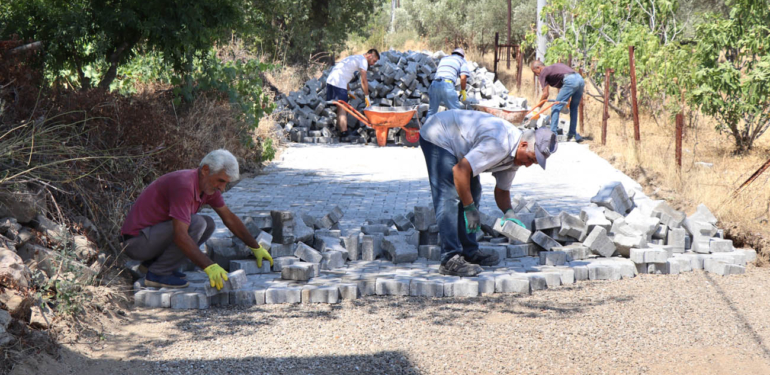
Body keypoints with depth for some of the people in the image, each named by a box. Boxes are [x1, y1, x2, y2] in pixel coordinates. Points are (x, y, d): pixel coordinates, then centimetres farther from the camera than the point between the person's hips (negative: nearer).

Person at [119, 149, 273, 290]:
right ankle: (157, 273, -12)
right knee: (196, 224, -24)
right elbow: (180, 236, -34)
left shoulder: (208, 185, 3)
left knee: (208, 224, 7)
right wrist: (209, 267, -38)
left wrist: (256, 248, 18)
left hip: (155, 232, 10)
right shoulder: (184, 185, -27)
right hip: (136, 242, -10)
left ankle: (154, 261, 8)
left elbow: (229, 218, 16)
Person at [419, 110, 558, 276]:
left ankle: (469, 251, 14)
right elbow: (459, 170, -34)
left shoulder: (515, 153, -2)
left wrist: (508, 211, -10)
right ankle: (450, 259, -21)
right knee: (449, 196, -18)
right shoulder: (499, 144, -33)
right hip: (437, 136, -10)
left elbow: (502, 190, 10)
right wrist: (470, 208, -27)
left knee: (472, 192, 8)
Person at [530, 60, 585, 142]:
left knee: (555, 108, 1)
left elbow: (545, 94, 8)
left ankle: (552, 134, -1)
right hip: (580, 79, 8)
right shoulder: (553, 67, 34)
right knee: (573, 108, 22)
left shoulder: (543, 72, 12)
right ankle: (573, 134, 22)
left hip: (570, 81, -8)